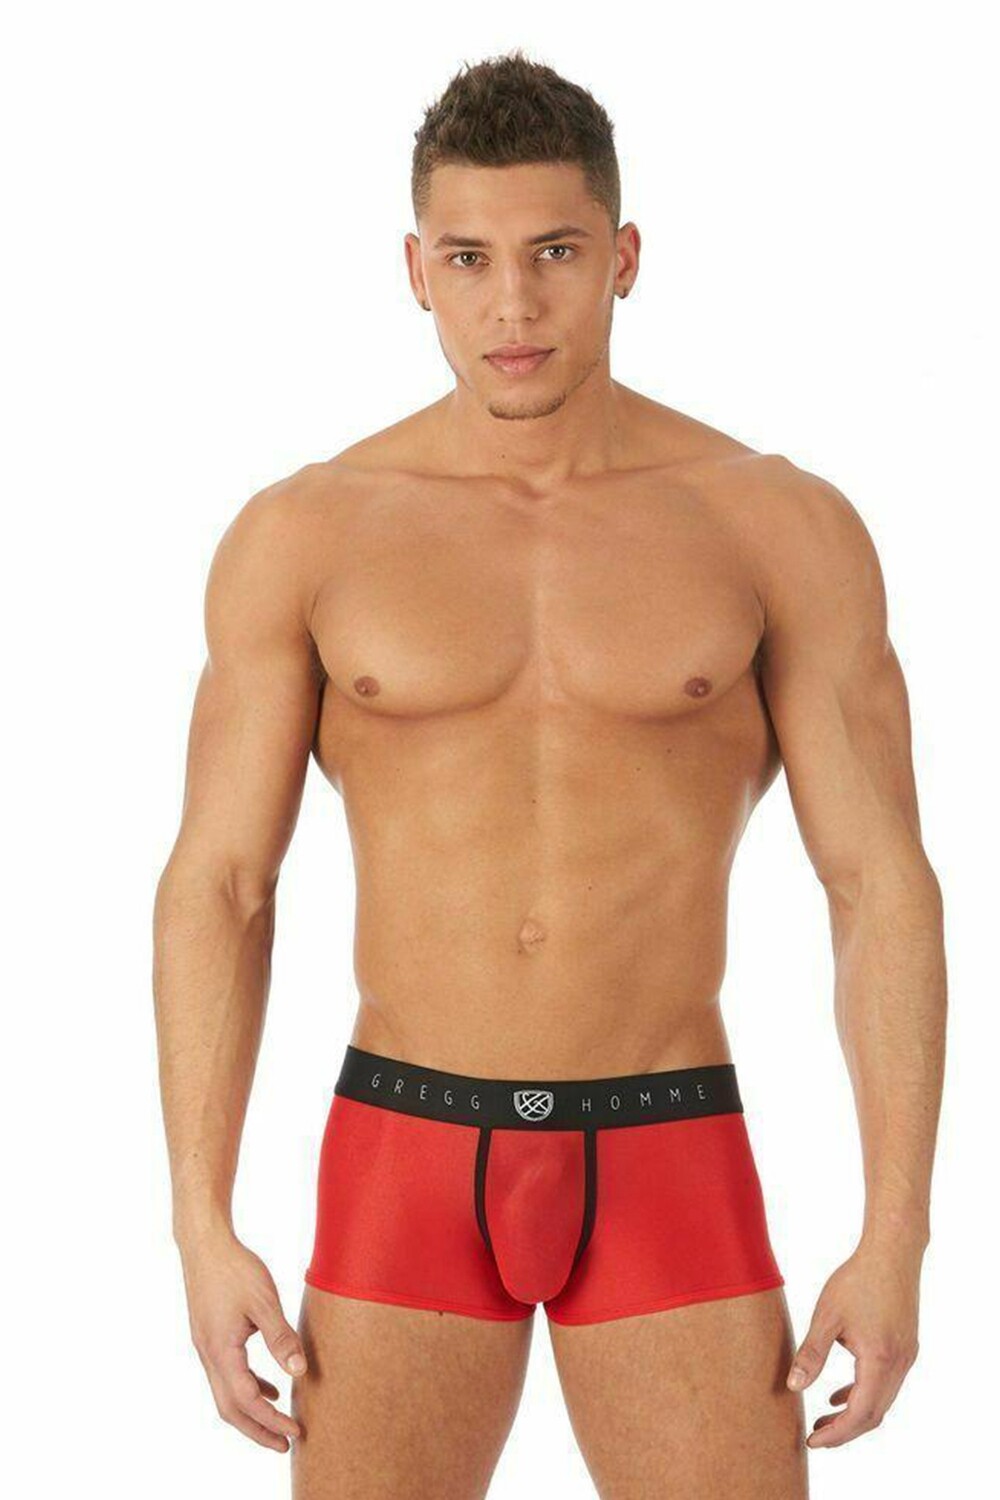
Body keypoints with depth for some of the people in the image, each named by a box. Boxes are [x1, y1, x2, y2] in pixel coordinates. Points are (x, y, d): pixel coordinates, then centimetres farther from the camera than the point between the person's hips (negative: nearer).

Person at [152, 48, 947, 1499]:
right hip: (408, 1167, 1)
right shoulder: (301, 536, -1)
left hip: (668, 1171, 0)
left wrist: (898, 1240, -8)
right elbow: (216, 888, 1)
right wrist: (203, 1229, -5)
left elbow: (883, 887, -2)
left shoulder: (784, 527, -3)